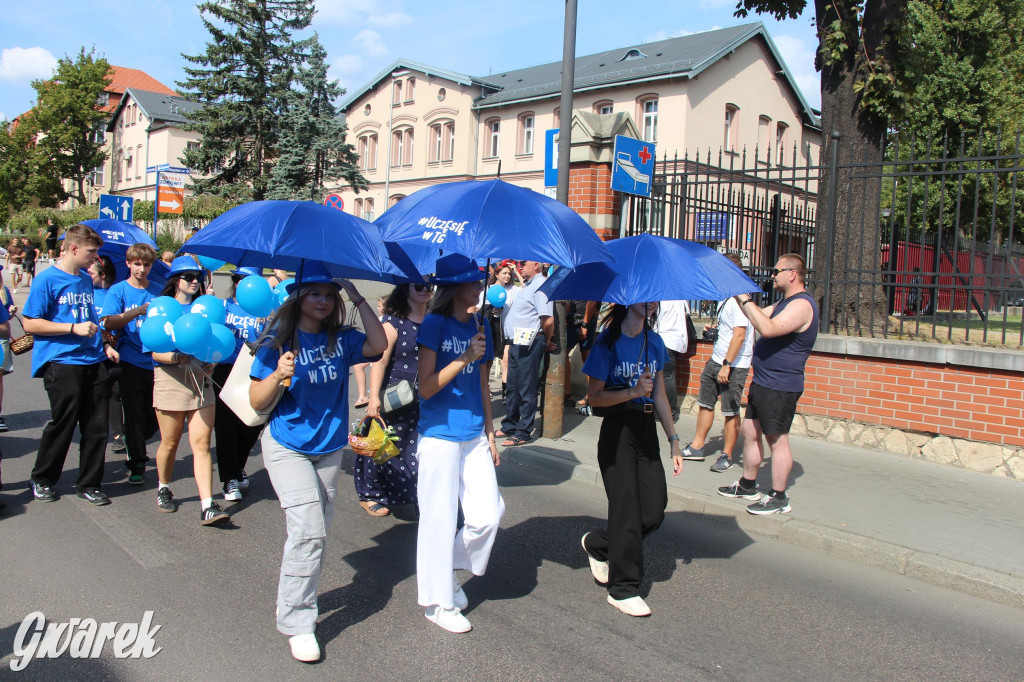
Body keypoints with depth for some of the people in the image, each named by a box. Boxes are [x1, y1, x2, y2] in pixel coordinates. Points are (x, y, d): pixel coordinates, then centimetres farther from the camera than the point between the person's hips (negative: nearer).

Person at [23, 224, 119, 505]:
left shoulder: (86, 280, 15)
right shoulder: (47, 279, -6)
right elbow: (30, 324, -8)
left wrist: (103, 344, 12)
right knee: (62, 424, 2)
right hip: (61, 363, -6)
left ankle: (89, 484, 18)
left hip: (91, 361, 6)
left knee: (96, 426, 5)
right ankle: (41, 480, 24)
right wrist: (73, 328, -15)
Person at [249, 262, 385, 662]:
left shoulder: (341, 340, 1)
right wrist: (279, 376, -28)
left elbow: (378, 345, -18)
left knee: (317, 533, 13)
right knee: (308, 531, -14)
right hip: (288, 447, -4)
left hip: (329, 448, 5)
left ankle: (300, 598, 33)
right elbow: (257, 402, -8)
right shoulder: (278, 342, -9)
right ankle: (297, 623, -3)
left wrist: (357, 298, -17)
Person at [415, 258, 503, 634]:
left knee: (489, 512, 3)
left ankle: (451, 568, 29)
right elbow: (426, 387, -15)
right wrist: (465, 357, -22)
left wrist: (490, 435, 16)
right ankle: (437, 602, 19)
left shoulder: (479, 326, 9)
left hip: (474, 437, 6)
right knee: (440, 519, 3)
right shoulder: (434, 324, -9)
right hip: (439, 435, -6)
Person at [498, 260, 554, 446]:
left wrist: (546, 341, -9)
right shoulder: (528, 285, 18)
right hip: (517, 344, 10)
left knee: (527, 389, -2)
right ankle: (509, 427, 29)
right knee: (512, 387, 17)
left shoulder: (540, 285, -15)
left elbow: (548, 320, -24)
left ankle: (523, 433, 5)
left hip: (529, 345, -10)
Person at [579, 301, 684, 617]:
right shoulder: (608, 342, -7)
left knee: (654, 510, 2)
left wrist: (674, 441, 11)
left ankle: (597, 544, 27)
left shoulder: (654, 342, 10)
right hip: (617, 430, -6)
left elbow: (660, 396, 14)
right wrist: (634, 392, -22)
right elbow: (594, 396, -9)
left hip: (647, 429, 6)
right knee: (627, 509, -2)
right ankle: (622, 590, 13)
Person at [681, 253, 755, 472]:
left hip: (734, 365, -10)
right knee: (705, 403, 14)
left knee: (731, 412, 0)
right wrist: (713, 327, 8)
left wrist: (727, 365, -23)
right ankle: (697, 447, 25)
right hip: (716, 360, 10)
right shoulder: (725, 297, 11)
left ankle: (727, 455, 11)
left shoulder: (739, 299, -19)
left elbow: (739, 335, -23)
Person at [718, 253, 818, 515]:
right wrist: (738, 295, 12)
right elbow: (760, 316, 24)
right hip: (763, 383, 10)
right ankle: (748, 486, 27)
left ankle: (779, 498, 6)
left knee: (777, 440, -3)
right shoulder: (786, 302, 15)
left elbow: (767, 328, -30)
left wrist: (746, 299, -23)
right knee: (750, 432, 15)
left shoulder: (801, 304, -18)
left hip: (780, 387, -10)